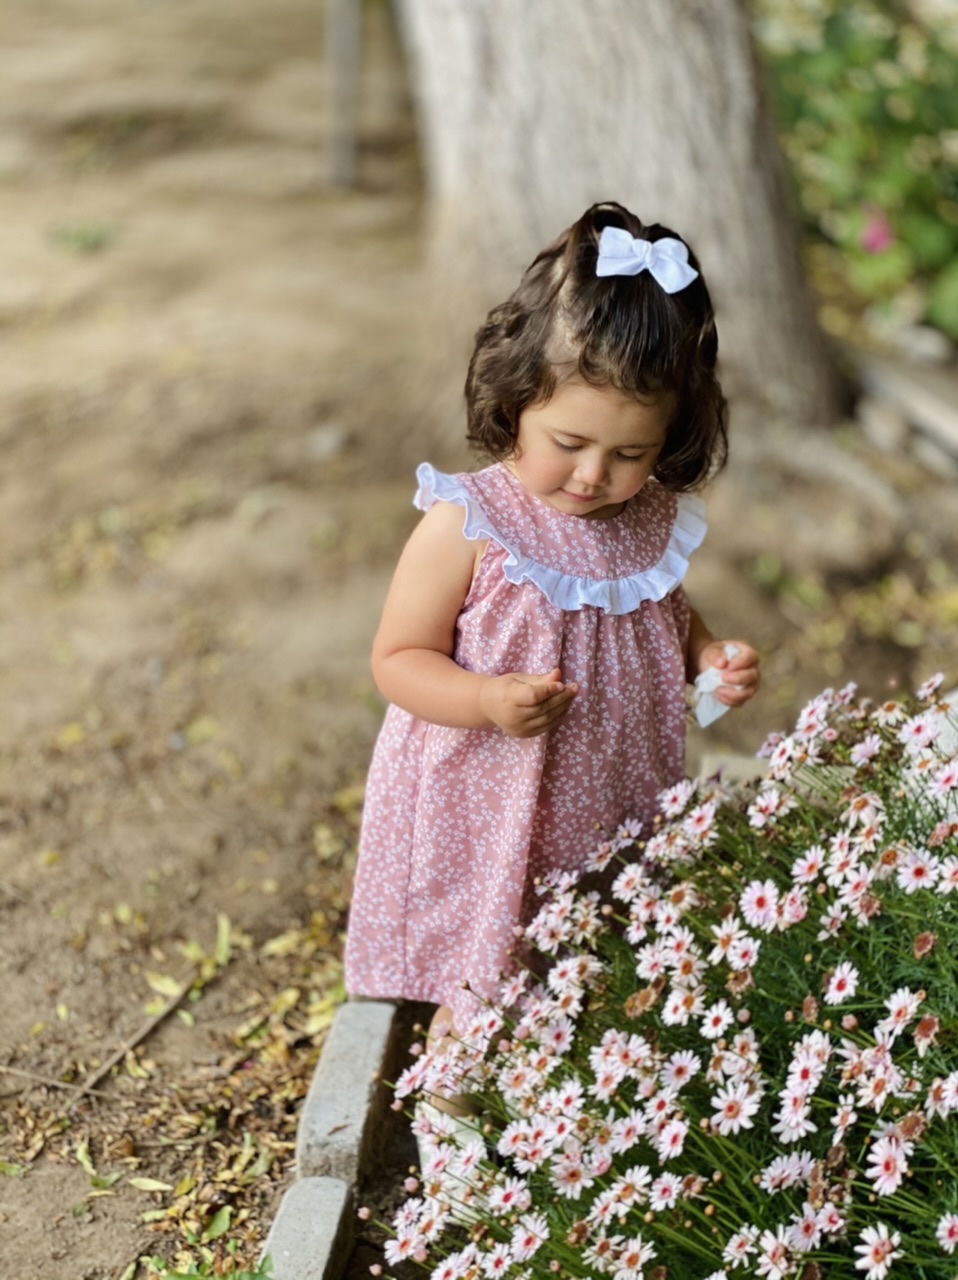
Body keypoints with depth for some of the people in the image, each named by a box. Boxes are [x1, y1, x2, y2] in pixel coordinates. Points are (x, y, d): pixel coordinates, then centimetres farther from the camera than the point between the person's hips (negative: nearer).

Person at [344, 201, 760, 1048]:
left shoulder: (655, 521, -3)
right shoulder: (467, 524, -19)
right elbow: (400, 659, -14)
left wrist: (712, 655, -5)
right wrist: (488, 701, -31)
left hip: (614, 807, 5)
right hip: (485, 818, -4)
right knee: (483, 1018, 11)